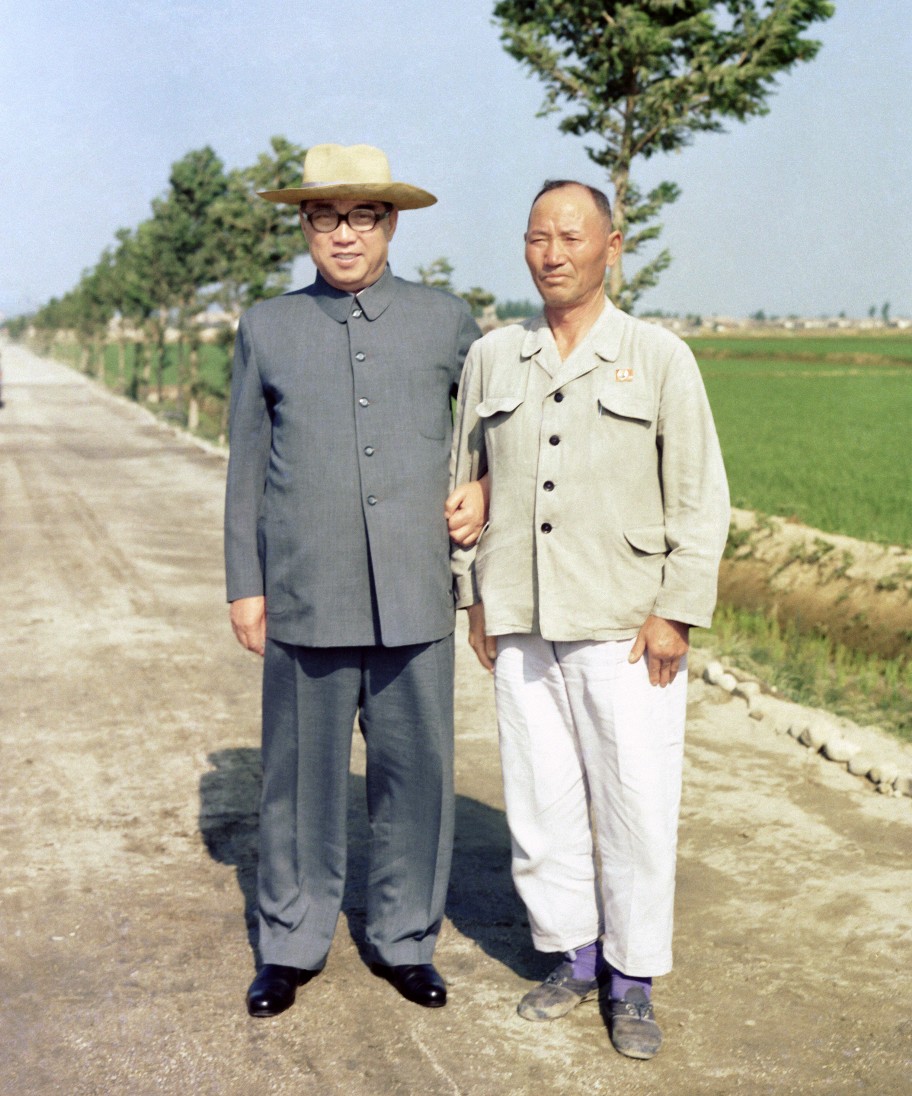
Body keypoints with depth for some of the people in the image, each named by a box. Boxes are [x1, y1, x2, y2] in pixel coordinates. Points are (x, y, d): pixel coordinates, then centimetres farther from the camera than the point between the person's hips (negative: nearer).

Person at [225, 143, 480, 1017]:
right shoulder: (266, 329, 9)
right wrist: (244, 585, 6)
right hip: (304, 600, 0)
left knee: (415, 773, 6)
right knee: (302, 775, 7)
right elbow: (246, 469, 10)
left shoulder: (447, 321, 8)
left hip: (415, 599, 1)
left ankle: (404, 939, 24)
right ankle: (292, 944, 24)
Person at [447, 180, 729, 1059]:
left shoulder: (660, 359, -1)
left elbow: (700, 498, -1)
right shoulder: (491, 359, 8)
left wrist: (676, 615, -8)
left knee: (636, 805, 1)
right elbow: (466, 484, 16)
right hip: (521, 626, 3)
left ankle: (632, 982, 17)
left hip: (624, 626, -3)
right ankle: (573, 957, 26)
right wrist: (472, 599, 11)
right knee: (540, 802, 8)